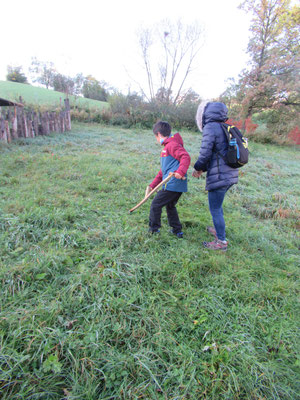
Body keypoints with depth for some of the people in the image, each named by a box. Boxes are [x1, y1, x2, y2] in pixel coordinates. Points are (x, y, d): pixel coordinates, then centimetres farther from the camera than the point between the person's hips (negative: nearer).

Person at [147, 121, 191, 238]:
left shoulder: (172, 145, -8)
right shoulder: (167, 147, 25)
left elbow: (186, 157, -22)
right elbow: (163, 171, 27)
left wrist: (181, 171, -36)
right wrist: (152, 185, 25)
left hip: (172, 185, -10)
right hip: (177, 186, 10)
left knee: (156, 204, 0)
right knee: (170, 206, 22)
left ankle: (153, 228, 15)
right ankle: (177, 230, 31)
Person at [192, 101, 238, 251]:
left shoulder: (210, 128, -13)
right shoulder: (225, 129, 15)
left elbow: (205, 153, -16)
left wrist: (197, 167, 3)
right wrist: (202, 169, 13)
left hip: (219, 176, -9)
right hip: (229, 174, 9)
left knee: (215, 209, 3)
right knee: (217, 205, 26)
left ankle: (221, 241, 14)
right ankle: (218, 230, 44)